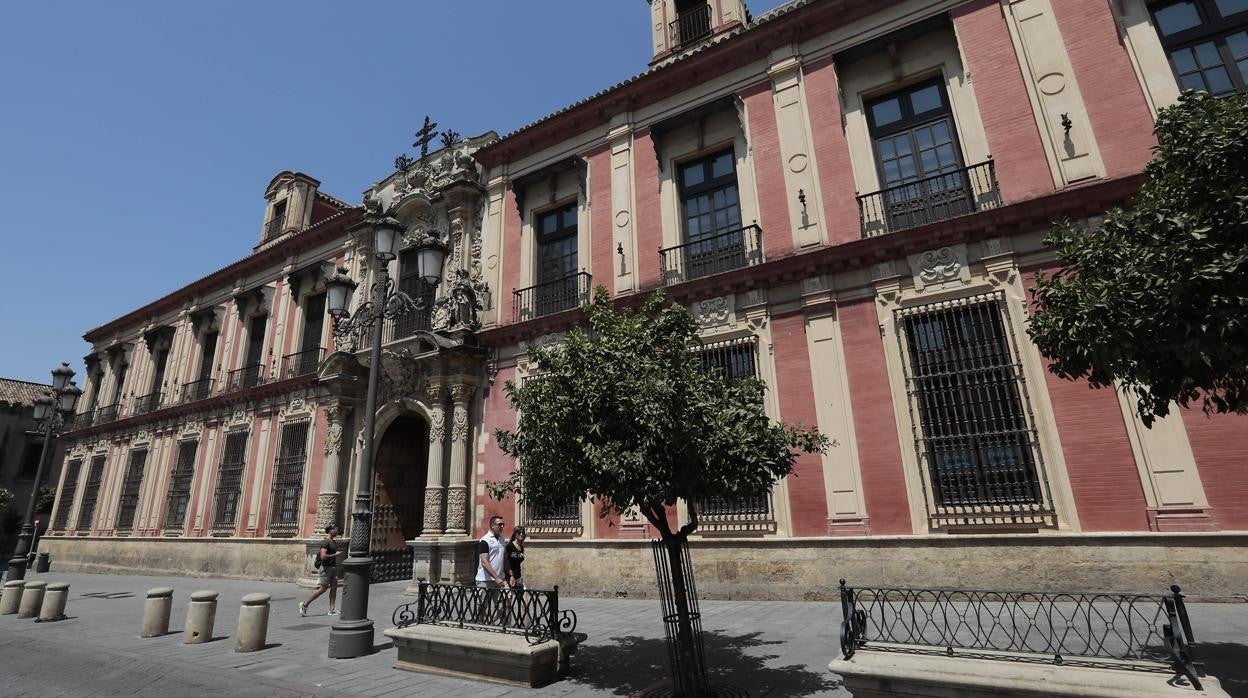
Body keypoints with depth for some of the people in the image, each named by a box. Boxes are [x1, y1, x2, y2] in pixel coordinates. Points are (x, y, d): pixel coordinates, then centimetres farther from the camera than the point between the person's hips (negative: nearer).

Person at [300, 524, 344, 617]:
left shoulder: (333, 542, 14)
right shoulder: (325, 542, -14)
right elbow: (323, 556, -23)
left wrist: (341, 553, 11)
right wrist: (335, 555, -18)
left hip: (333, 567, 9)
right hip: (326, 568, -9)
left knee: (334, 588, 4)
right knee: (322, 589, -3)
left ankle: (332, 609, 7)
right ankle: (304, 604, 12)